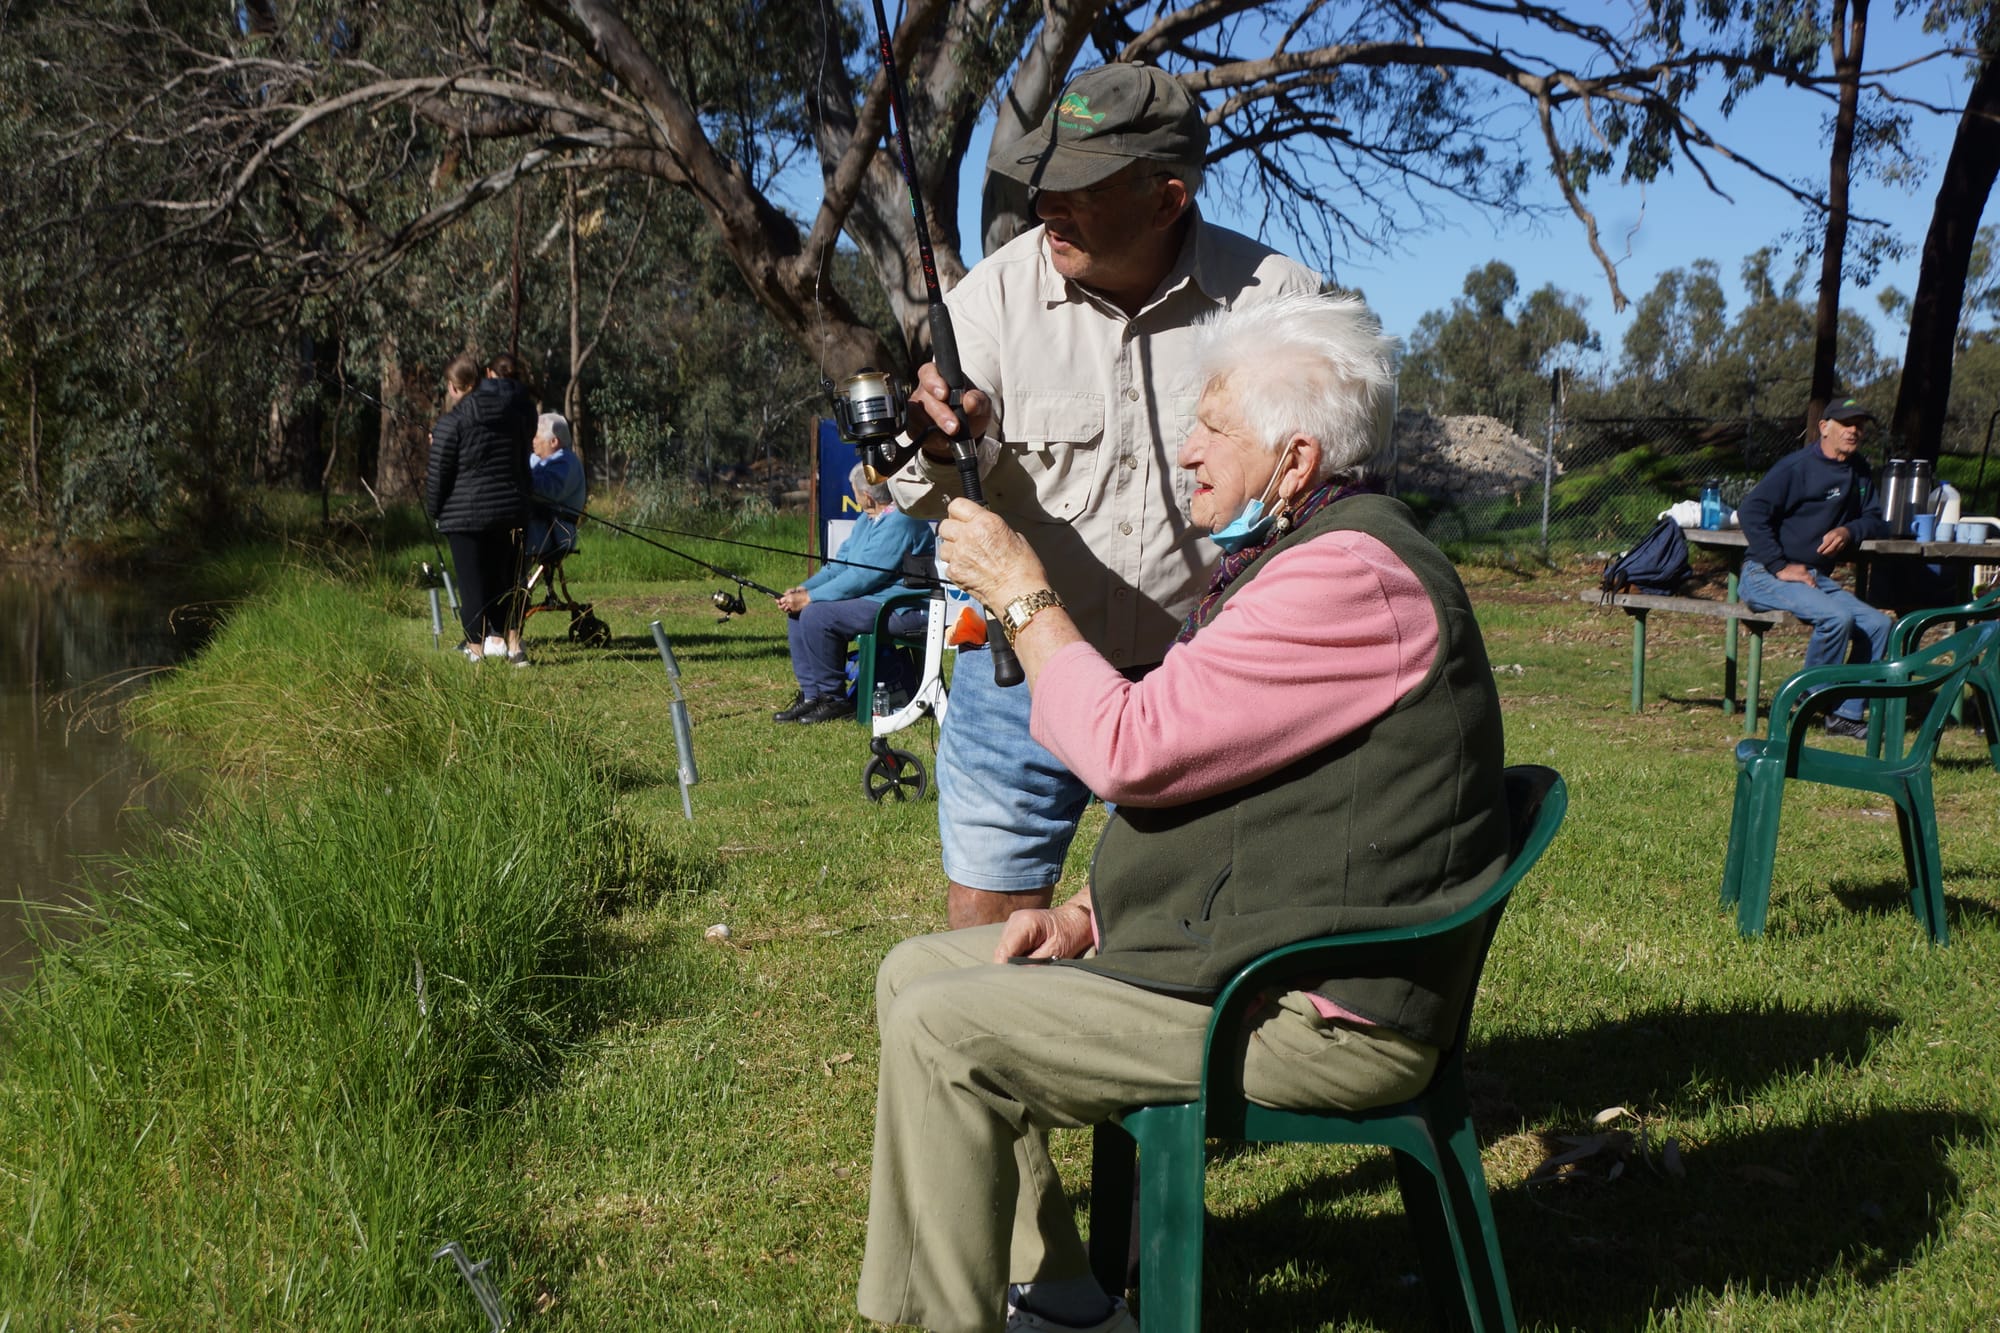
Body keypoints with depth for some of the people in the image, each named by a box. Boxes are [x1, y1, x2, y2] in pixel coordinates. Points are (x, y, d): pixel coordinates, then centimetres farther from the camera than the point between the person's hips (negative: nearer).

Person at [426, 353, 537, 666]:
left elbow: (439, 475, -6)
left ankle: (476, 651, 2)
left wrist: (433, 511, 7)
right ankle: (513, 646, 16)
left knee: (472, 585, 1)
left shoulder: (450, 423, -10)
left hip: (466, 515, -5)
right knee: (507, 580, 14)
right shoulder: (518, 412, 6)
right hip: (510, 510, 5)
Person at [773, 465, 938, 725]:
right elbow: (840, 563, 17)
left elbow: (862, 577, -23)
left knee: (816, 615, -24)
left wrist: (809, 598, -19)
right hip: (868, 600, 11)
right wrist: (803, 589, 2)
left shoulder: (899, 522, -19)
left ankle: (834, 699, -13)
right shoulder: (868, 519, 15)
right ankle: (811, 695, 0)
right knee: (797, 612, 3)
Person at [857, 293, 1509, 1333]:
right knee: (917, 972, 9)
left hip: (1314, 1017, -11)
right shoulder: (1290, 558, 16)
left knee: (941, 1031, -18)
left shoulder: (1353, 578, -21)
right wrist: (1089, 913, 7)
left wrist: (1023, 593, -11)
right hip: (1238, 956, 11)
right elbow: (1186, 778, 21)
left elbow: (1130, 749, -25)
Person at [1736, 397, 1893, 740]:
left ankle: (1845, 714, -4)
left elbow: (1876, 521, 15)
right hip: (1765, 577, -8)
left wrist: (1849, 531, -10)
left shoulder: (1858, 470, 14)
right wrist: (1780, 567, -21)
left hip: (1816, 578, 8)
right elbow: (1750, 511, -19)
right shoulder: (1798, 466, -11)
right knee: (1837, 617, -29)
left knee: (1877, 625, -9)